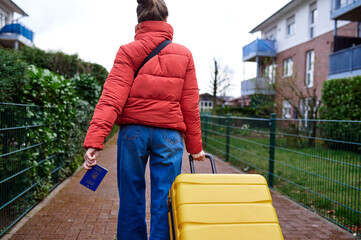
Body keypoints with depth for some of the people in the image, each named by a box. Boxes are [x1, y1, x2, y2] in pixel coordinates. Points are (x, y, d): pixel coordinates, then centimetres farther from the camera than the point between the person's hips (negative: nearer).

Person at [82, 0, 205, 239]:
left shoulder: (128, 52, 0)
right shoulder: (184, 54, 5)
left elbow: (112, 98, -12)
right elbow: (191, 106, 5)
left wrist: (94, 140, -16)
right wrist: (195, 146, 13)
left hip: (133, 131, 0)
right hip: (169, 134, 1)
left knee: (131, 198, 12)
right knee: (163, 201, 7)